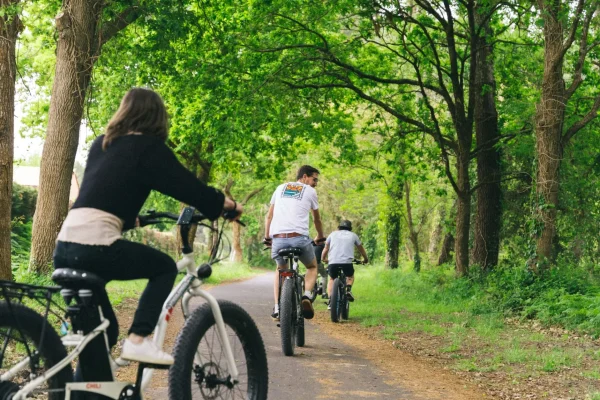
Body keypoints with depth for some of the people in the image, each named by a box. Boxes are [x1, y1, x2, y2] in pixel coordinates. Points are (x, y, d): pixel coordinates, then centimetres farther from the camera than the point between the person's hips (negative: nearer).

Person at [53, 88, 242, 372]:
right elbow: (187, 186, 2)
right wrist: (228, 205, 18)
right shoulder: (148, 146, 2)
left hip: (65, 247, 7)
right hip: (95, 246, -7)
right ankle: (138, 340, 1)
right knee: (165, 268, 15)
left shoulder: (101, 144, 22)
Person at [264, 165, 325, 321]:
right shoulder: (310, 191, 13)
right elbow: (317, 219, 26)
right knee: (312, 267, 24)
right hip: (299, 238, -3)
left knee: (281, 270, 29)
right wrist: (320, 237, 41)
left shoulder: (281, 188, 22)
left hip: (278, 238, 3)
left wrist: (267, 237, 31)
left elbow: (269, 216, 23)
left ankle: (277, 308, 14)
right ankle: (306, 296, -4)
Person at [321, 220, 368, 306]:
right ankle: (348, 290, 0)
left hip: (333, 262, 1)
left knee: (332, 279, 26)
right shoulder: (353, 235, 21)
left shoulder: (333, 234, 22)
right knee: (350, 276, 30)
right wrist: (365, 259, 51)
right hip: (347, 262, -1)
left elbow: (326, 249, 30)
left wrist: (323, 259, 49)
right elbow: (361, 249, 34)